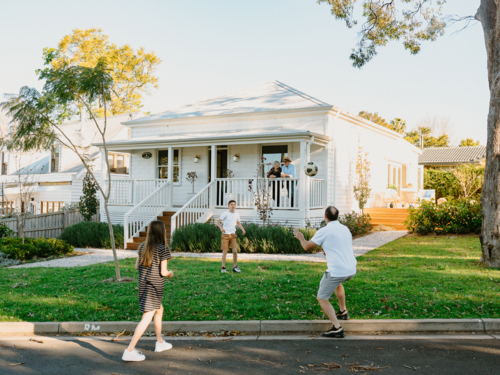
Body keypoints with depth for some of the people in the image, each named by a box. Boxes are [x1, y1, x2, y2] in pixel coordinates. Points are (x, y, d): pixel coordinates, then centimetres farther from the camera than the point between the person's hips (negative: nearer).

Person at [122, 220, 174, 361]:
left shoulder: (143, 246, 6)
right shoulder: (163, 249, -13)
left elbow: (137, 266, 9)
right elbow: (163, 272, -14)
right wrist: (170, 273, 7)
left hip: (143, 284, 8)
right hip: (155, 286, -8)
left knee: (159, 310, 25)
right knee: (147, 318, -6)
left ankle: (160, 342, 36)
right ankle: (129, 351, -10)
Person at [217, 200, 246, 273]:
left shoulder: (237, 214, 8)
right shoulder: (225, 214, -5)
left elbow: (238, 223, 24)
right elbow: (218, 222, -7)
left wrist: (242, 229, 5)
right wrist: (221, 228, -27)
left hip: (232, 235, 3)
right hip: (225, 234, -3)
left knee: (235, 251, -6)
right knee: (225, 251, -3)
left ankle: (235, 267, 7)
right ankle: (223, 267, 7)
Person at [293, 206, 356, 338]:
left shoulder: (324, 231, -10)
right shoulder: (345, 229, 11)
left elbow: (307, 247, 0)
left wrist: (301, 238, 19)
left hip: (337, 271, -7)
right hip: (351, 270, 8)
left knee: (322, 298, 6)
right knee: (337, 282, 39)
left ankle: (337, 328, -7)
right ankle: (343, 312, 42)